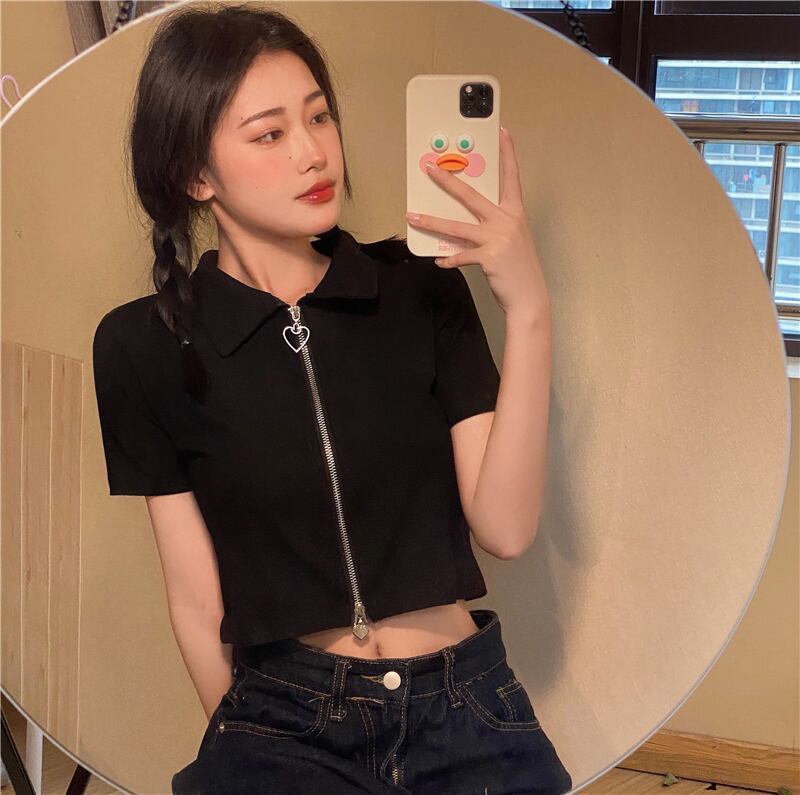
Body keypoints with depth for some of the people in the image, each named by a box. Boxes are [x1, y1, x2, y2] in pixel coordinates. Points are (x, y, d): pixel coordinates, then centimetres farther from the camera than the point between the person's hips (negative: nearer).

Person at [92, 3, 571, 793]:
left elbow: (503, 527, -7)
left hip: (468, 707, 2)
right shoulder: (144, 345, -3)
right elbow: (197, 597, 1)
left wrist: (525, 311, -13)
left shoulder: (422, 287, 0)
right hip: (283, 722, -1)